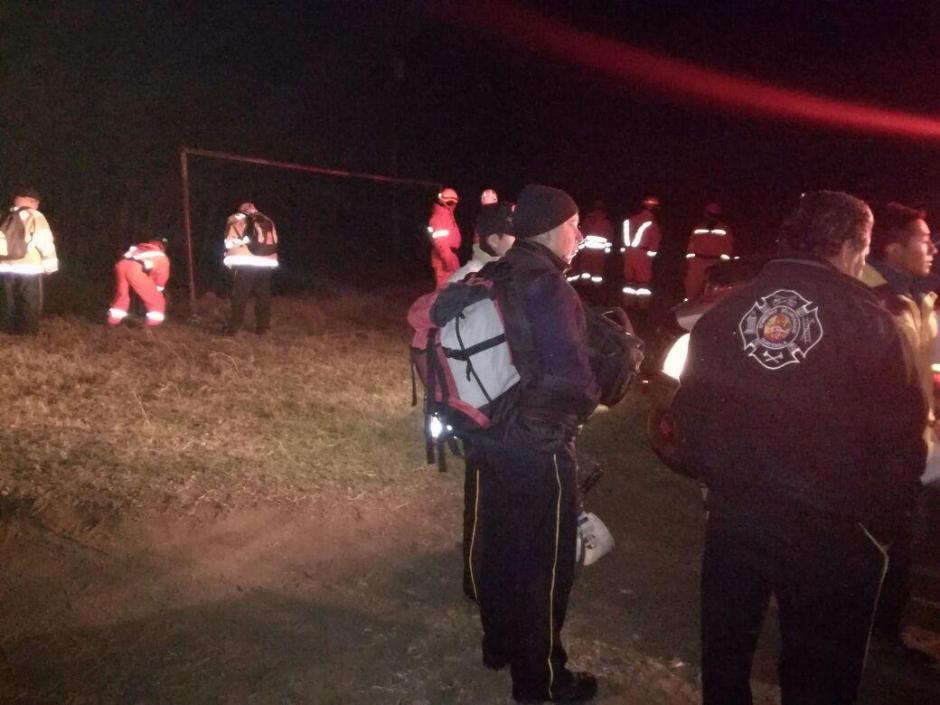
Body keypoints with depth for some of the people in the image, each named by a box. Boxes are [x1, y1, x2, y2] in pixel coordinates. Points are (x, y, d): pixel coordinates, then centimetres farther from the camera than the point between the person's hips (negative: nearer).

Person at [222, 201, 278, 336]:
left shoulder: (236, 220, 8)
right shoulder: (269, 222, 18)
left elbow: (230, 243, 6)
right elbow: (274, 244, 14)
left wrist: (229, 261, 16)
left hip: (246, 264, -3)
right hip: (266, 264, 3)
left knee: (239, 297, 3)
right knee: (263, 297, 12)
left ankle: (232, 328, 4)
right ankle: (262, 327, 15)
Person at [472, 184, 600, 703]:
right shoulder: (546, 287, -20)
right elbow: (571, 377, -25)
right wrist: (584, 402, -4)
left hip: (493, 439, 8)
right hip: (539, 448, -8)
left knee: (499, 548, 22)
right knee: (542, 564, 8)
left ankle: (499, 644, 41)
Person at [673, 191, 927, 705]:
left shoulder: (726, 310, 1)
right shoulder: (868, 320, -9)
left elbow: (689, 408, 5)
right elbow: (902, 435, -8)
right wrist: (880, 520, 5)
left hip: (733, 511, 3)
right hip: (829, 526, -3)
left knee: (725, 645, 21)